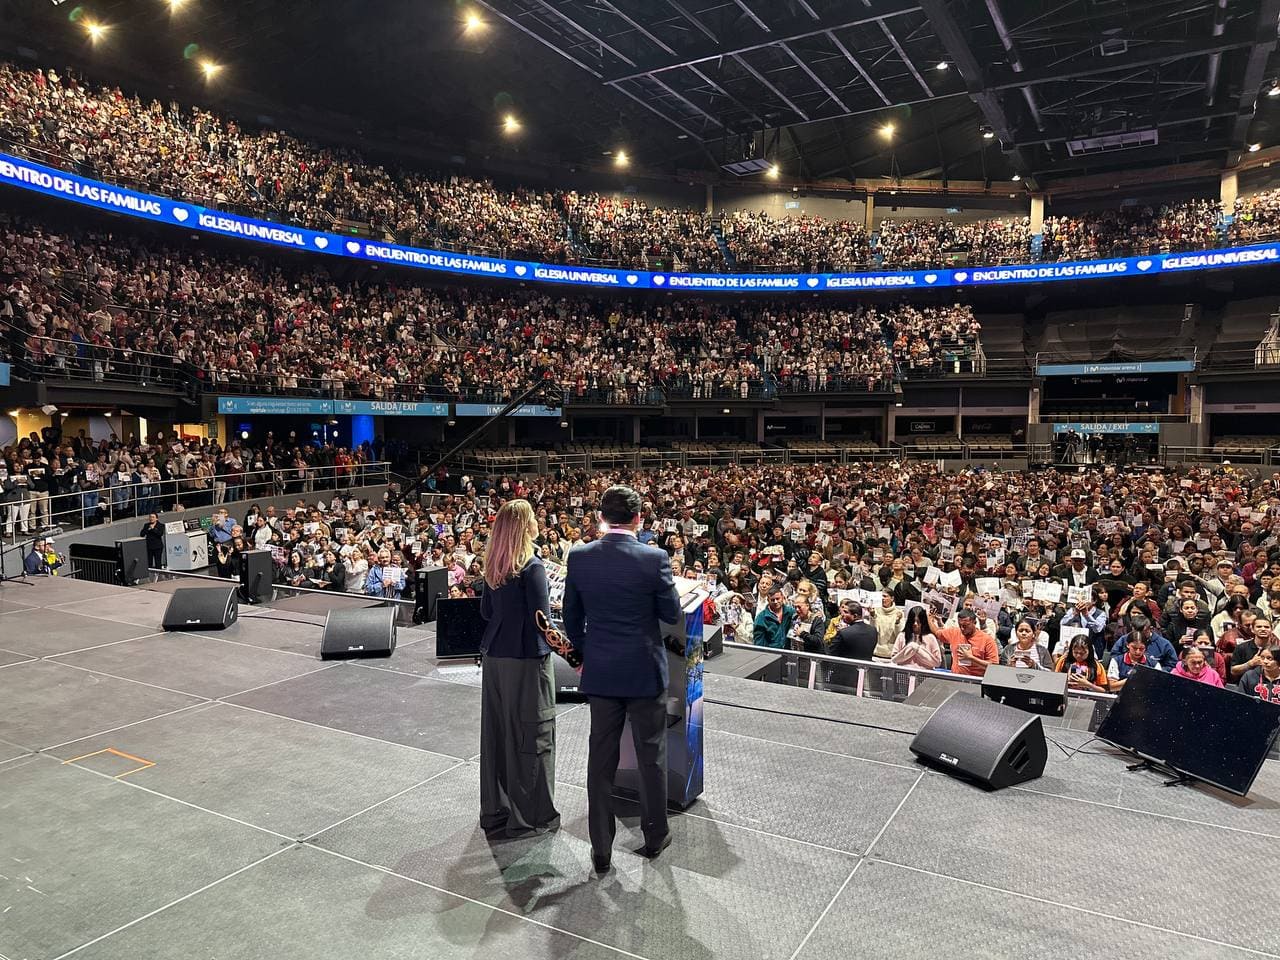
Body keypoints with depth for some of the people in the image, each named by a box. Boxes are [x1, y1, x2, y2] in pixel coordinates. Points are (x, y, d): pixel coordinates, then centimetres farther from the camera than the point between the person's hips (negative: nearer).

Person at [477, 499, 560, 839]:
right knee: (530, 736, 3)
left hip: (494, 656, 7)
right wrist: (547, 607, 3)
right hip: (526, 658, -7)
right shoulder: (532, 567, -16)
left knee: (496, 732, 14)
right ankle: (529, 816, 12)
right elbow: (542, 618, -16)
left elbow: (486, 611, 13)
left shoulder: (493, 567, 5)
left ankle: (495, 810, 27)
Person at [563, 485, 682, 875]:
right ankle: (654, 836, 29)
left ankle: (601, 850, 18)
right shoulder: (654, 558, -15)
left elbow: (572, 618, 4)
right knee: (651, 756, 14)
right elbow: (672, 614, -6)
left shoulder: (579, 557, -5)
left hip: (599, 672, 3)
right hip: (645, 671, -2)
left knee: (601, 758, 10)